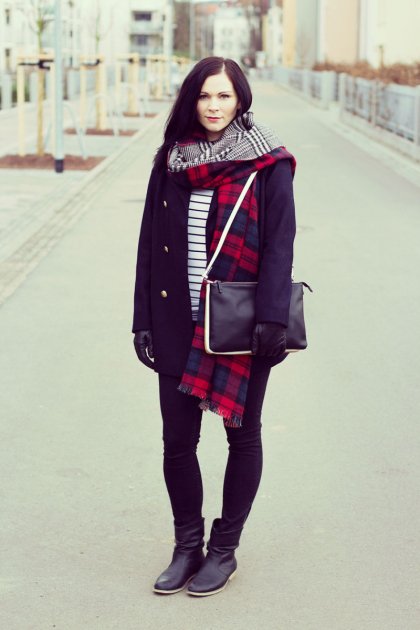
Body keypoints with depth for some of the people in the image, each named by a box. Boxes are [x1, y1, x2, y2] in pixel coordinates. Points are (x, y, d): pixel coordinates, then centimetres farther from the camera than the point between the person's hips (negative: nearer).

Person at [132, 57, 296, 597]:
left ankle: (225, 548, 23)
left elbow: (279, 245, -8)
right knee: (177, 438, 5)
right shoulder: (170, 162, 7)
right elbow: (150, 243, 8)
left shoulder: (267, 166, -4)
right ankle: (187, 545, 22)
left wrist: (271, 319, -17)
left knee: (242, 434, 8)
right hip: (178, 325, 3)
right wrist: (143, 321, 4)